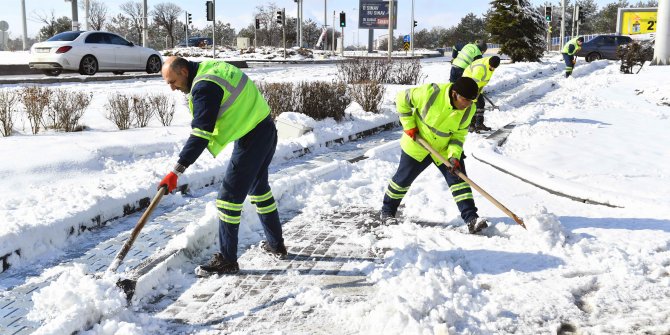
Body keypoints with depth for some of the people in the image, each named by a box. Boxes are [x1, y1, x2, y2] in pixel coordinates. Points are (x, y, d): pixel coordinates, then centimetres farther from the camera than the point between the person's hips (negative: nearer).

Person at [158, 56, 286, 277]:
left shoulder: (204, 87, -21)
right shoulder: (210, 67, 9)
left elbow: (200, 135, -26)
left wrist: (176, 171, -27)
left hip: (251, 140, -11)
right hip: (267, 130, 11)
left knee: (229, 197, -4)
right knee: (258, 186, 23)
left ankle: (227, 260, 4)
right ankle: (276, 245, 35)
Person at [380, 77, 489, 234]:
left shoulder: (469, 109, -17)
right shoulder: (431, 93, -31)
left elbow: (459, 133, -7)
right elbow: (402, 99, -17)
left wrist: (454, 155, -22)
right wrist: (409, 125, -17)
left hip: (444, 149, 3)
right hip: (418, 144, -3)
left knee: (458, 178, -9)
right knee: (403, 179, 8)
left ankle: (471, 218, -8)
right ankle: (387, 211, 29)